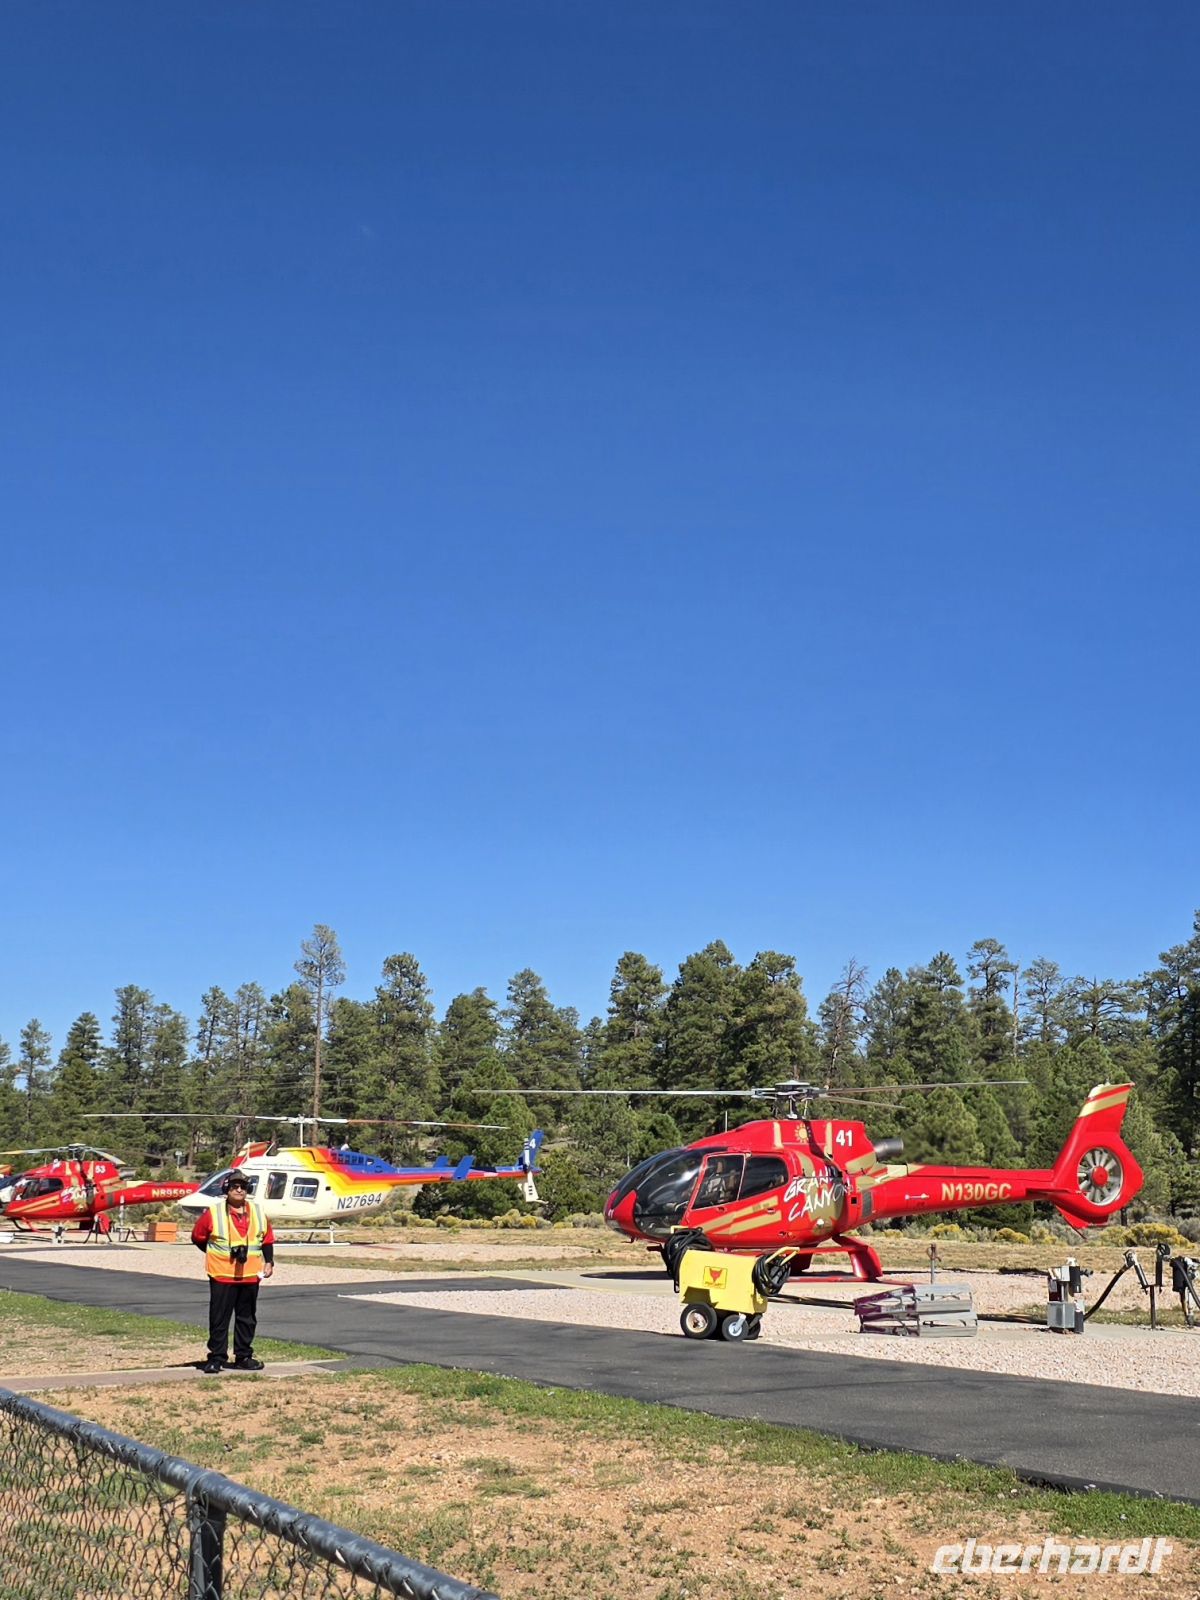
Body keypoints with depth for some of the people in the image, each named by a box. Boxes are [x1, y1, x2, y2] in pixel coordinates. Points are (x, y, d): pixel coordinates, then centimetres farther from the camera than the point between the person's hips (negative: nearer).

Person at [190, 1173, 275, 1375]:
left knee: (247, 1318, 11)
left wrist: (269, 1262, 4)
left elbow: (267, 1239, 14)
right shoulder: (213, 1213, -6)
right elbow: (198, 1237, 5)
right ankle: (217, 1357, 6)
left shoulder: (258, 1212, 6)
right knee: (219, 1318, -2)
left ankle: (243, 1356, 21)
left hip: (250, 1275, 4)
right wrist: (215, 1254, 8)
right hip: (222, 1275, -4)